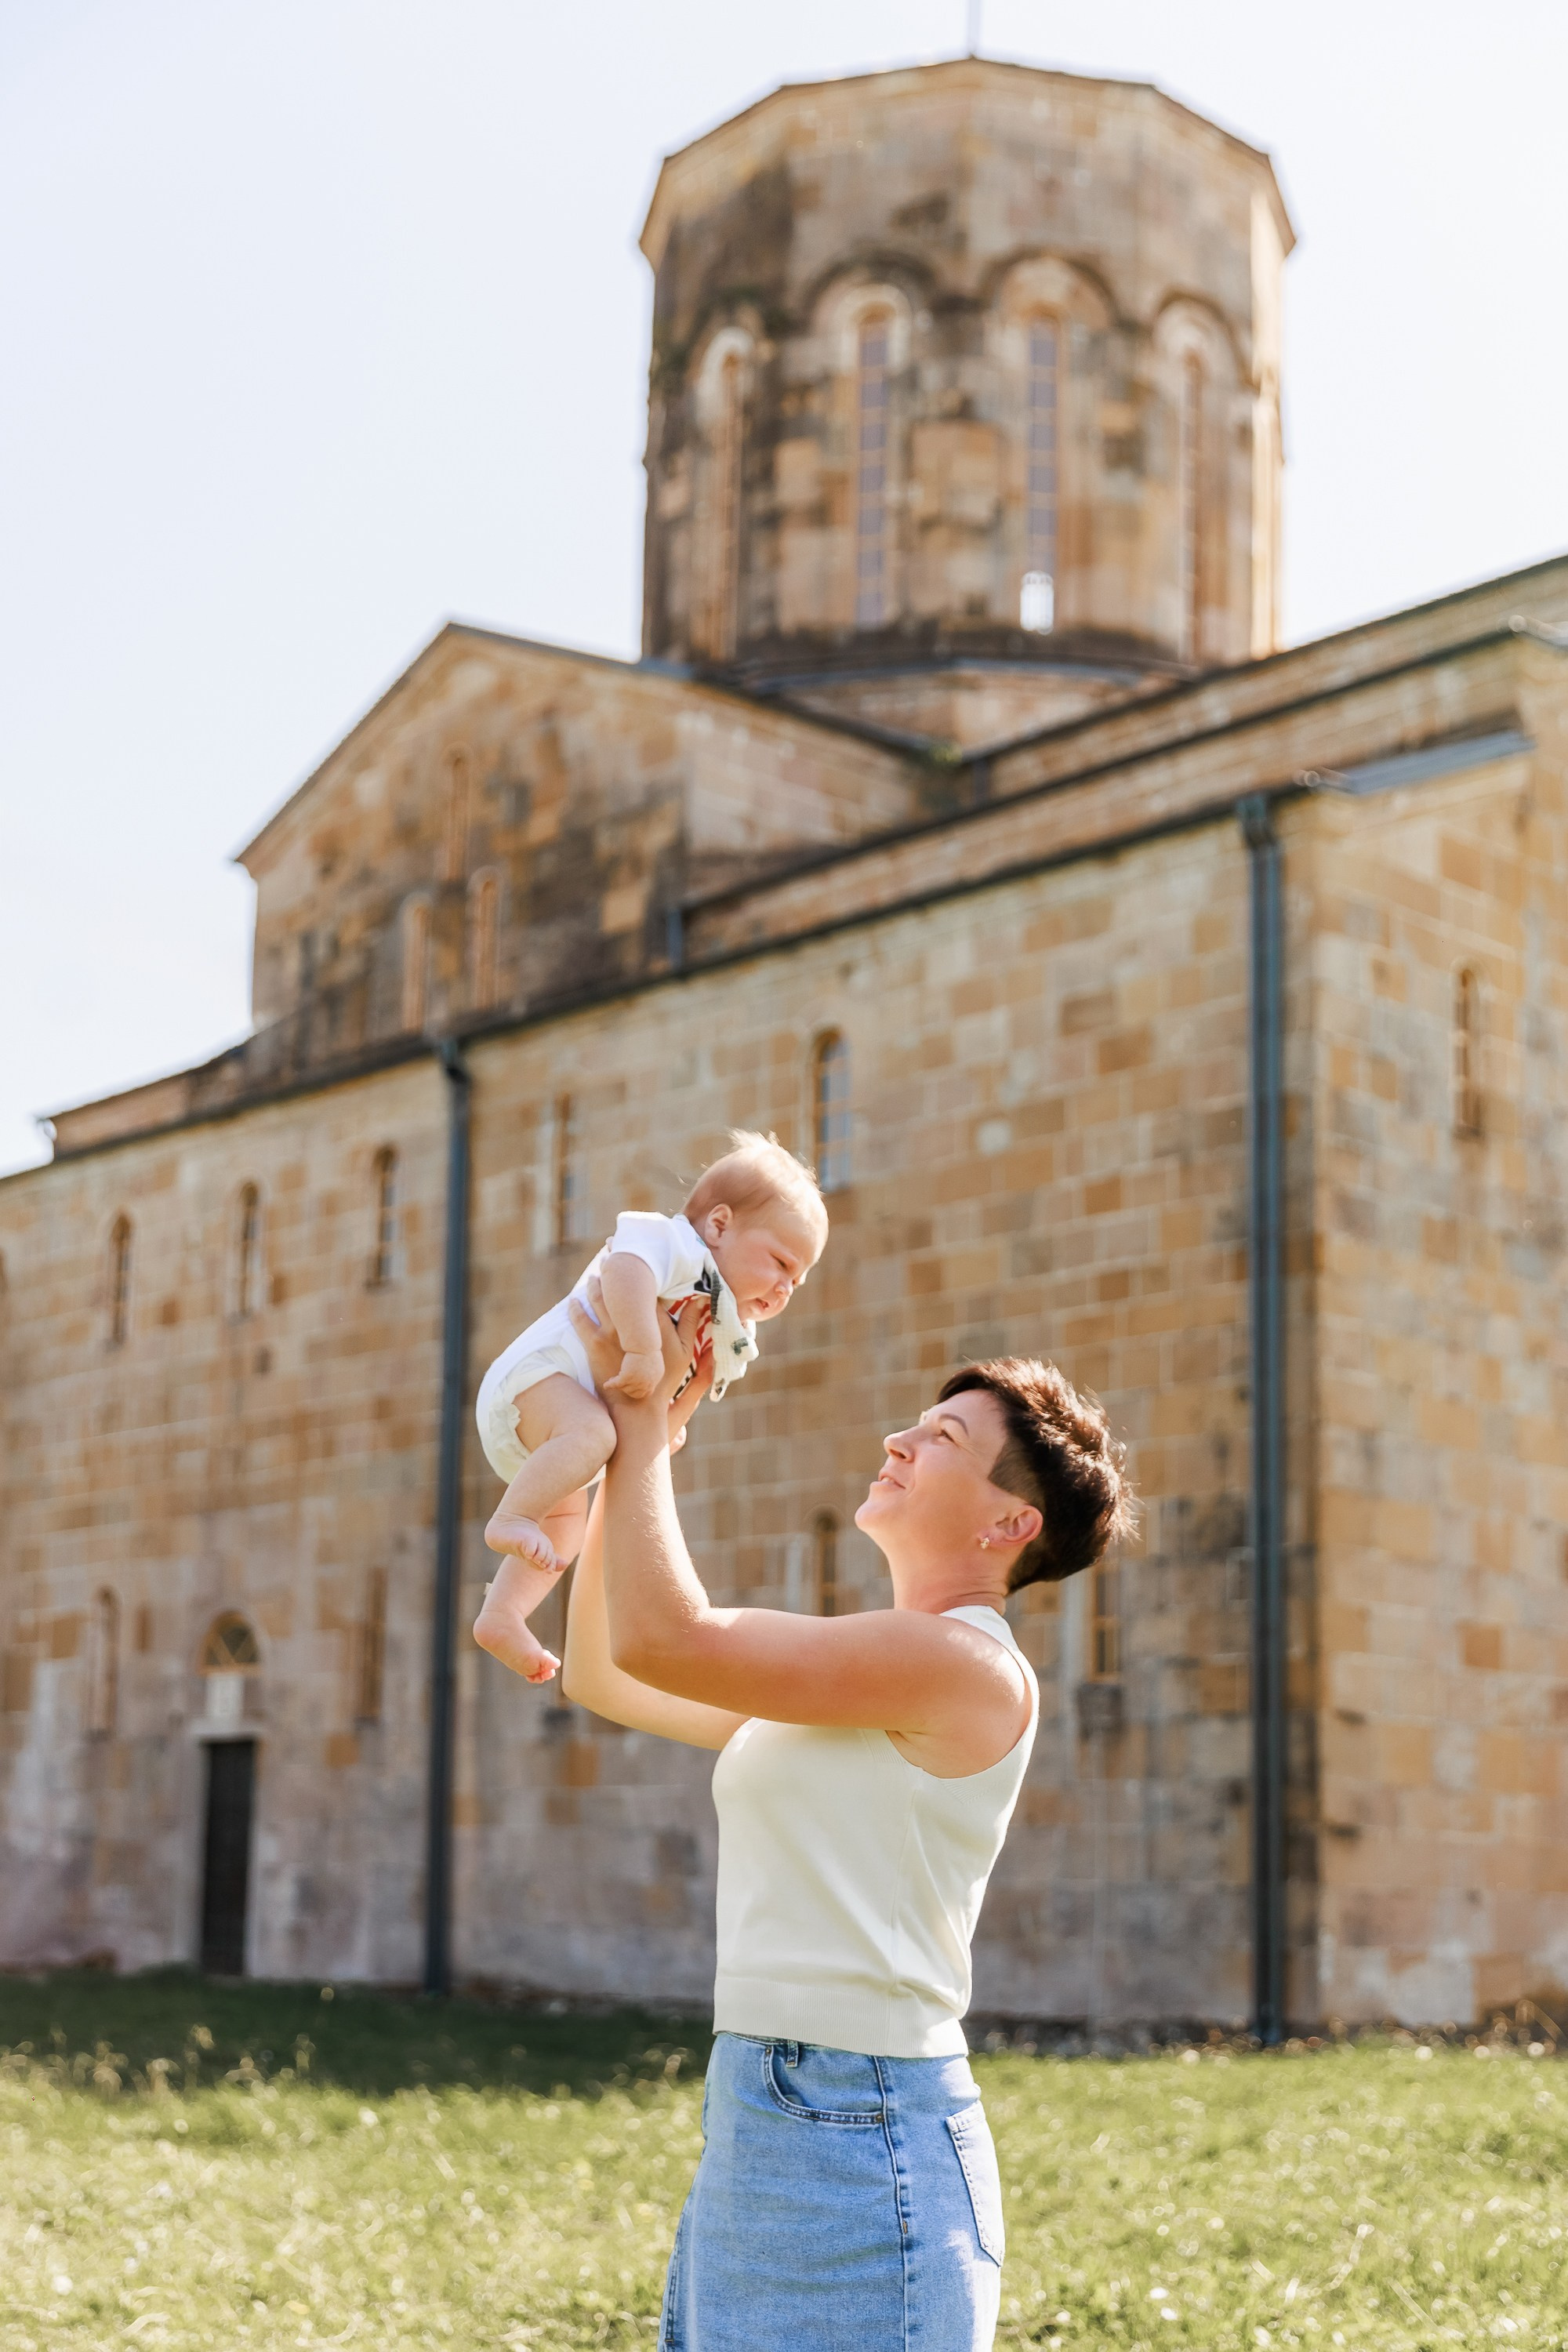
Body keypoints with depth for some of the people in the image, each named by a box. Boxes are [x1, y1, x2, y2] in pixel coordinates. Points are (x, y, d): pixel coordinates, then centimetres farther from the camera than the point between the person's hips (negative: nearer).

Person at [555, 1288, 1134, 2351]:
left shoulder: (972, 1668, -14)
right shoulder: (845, 1676, 14)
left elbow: (664, 1637, -20)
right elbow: (600, 1674, 16)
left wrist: (642, 1413, -7)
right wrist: (643, 1437, 11)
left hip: (859, 2134, -9)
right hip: (757, 2119, 9)